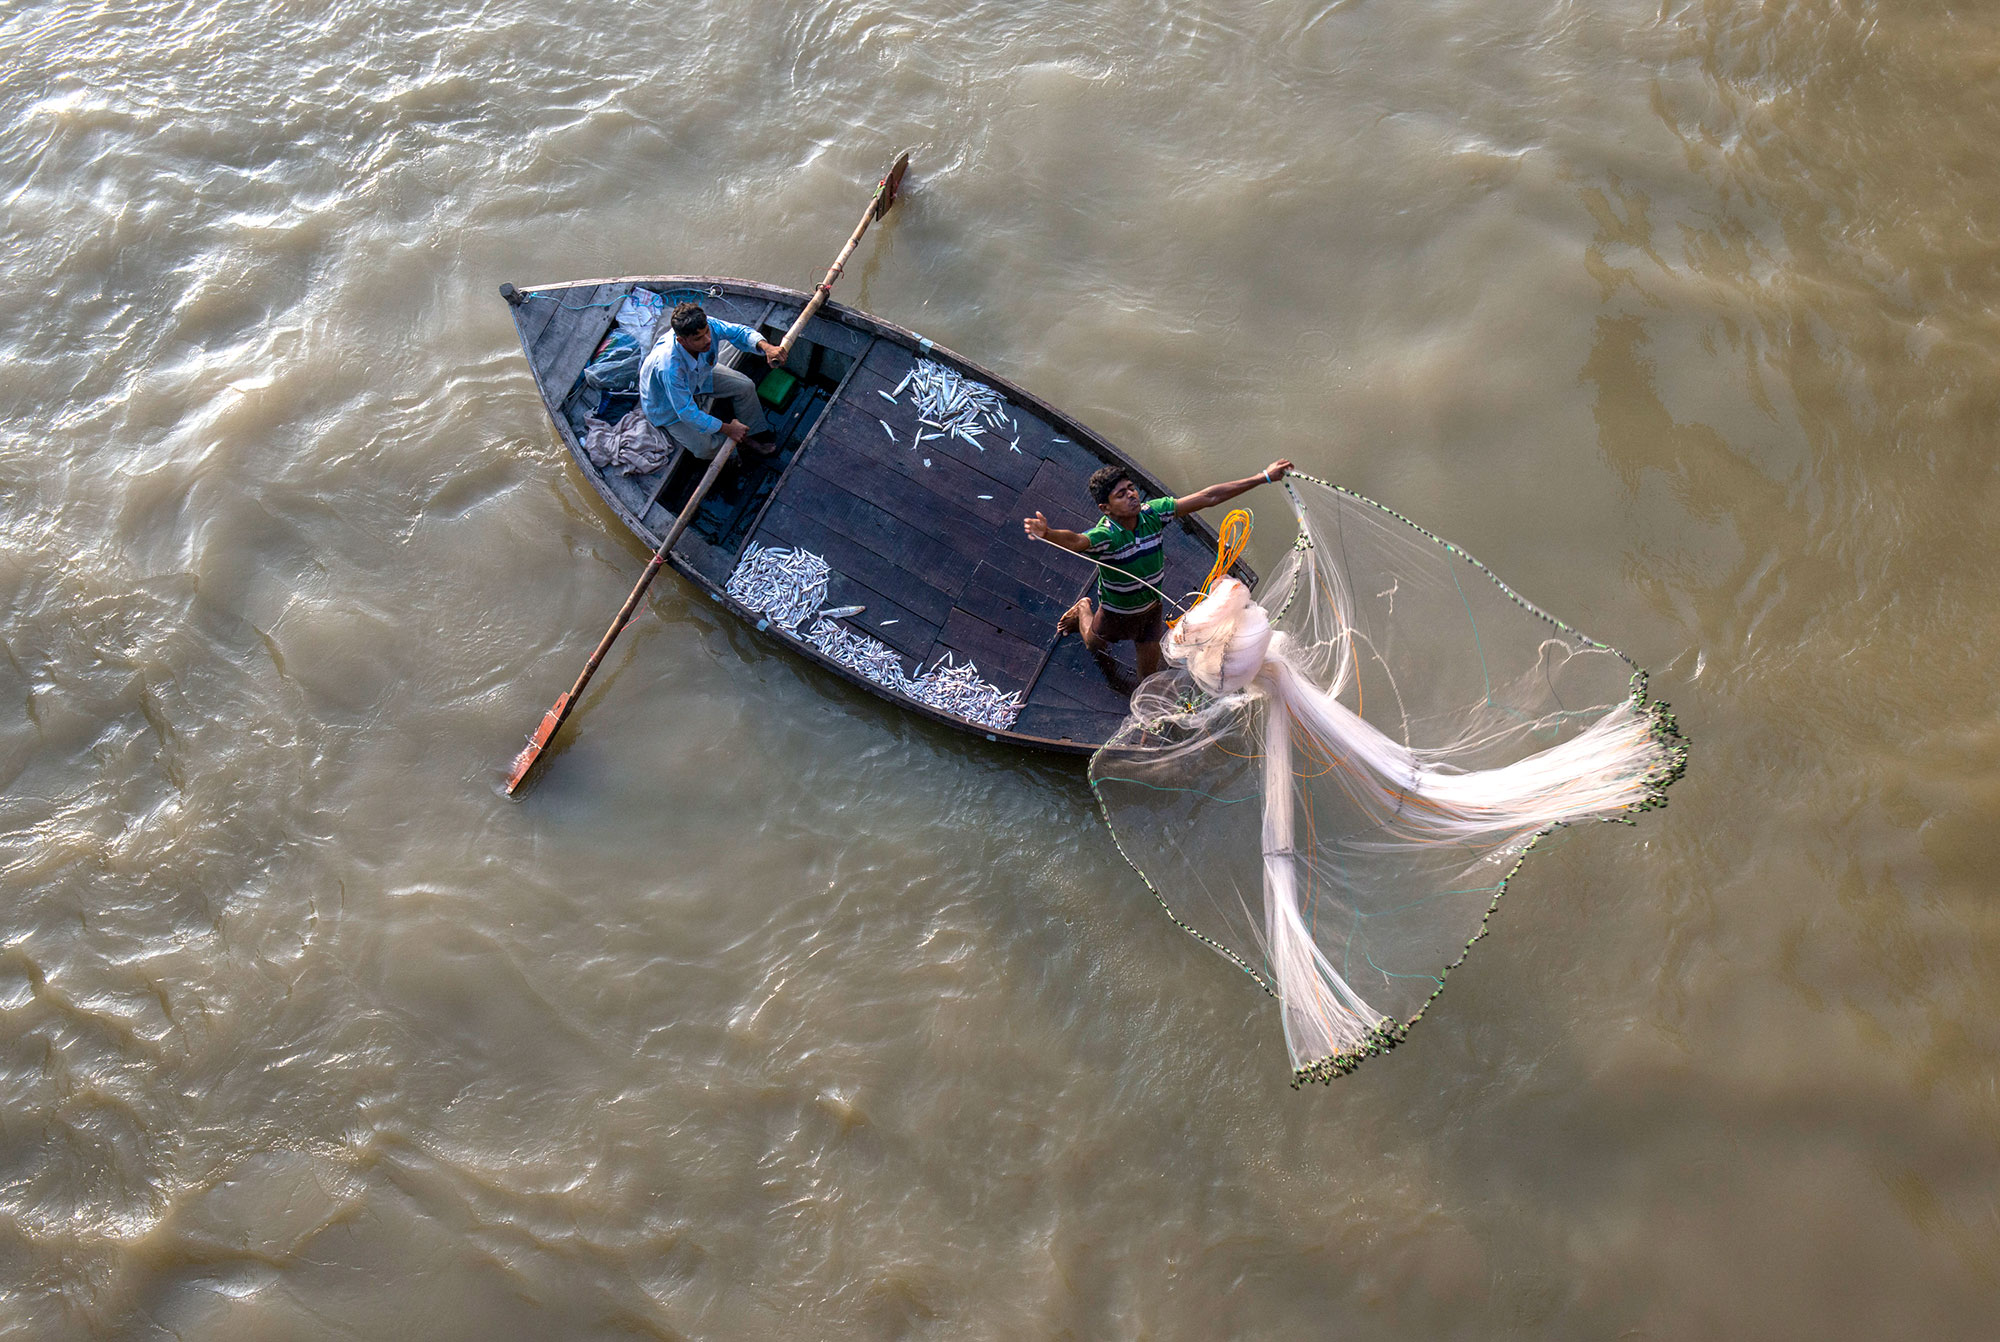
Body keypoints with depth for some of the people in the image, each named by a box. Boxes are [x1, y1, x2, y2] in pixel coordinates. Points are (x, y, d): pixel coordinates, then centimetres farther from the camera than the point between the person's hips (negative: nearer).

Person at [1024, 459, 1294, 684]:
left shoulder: (1153, 514, -25)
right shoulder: (1105, 534, -38)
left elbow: (1208, 497, -22)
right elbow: (1074, 541, -61)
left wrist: (1264, 477, -21)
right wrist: (1047, 533, -85)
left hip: (1151, 607, 3)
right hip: (1116, 611, -3)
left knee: (1150, 670, 17)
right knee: (1095, 646, 29)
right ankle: (1084, 609, 58)